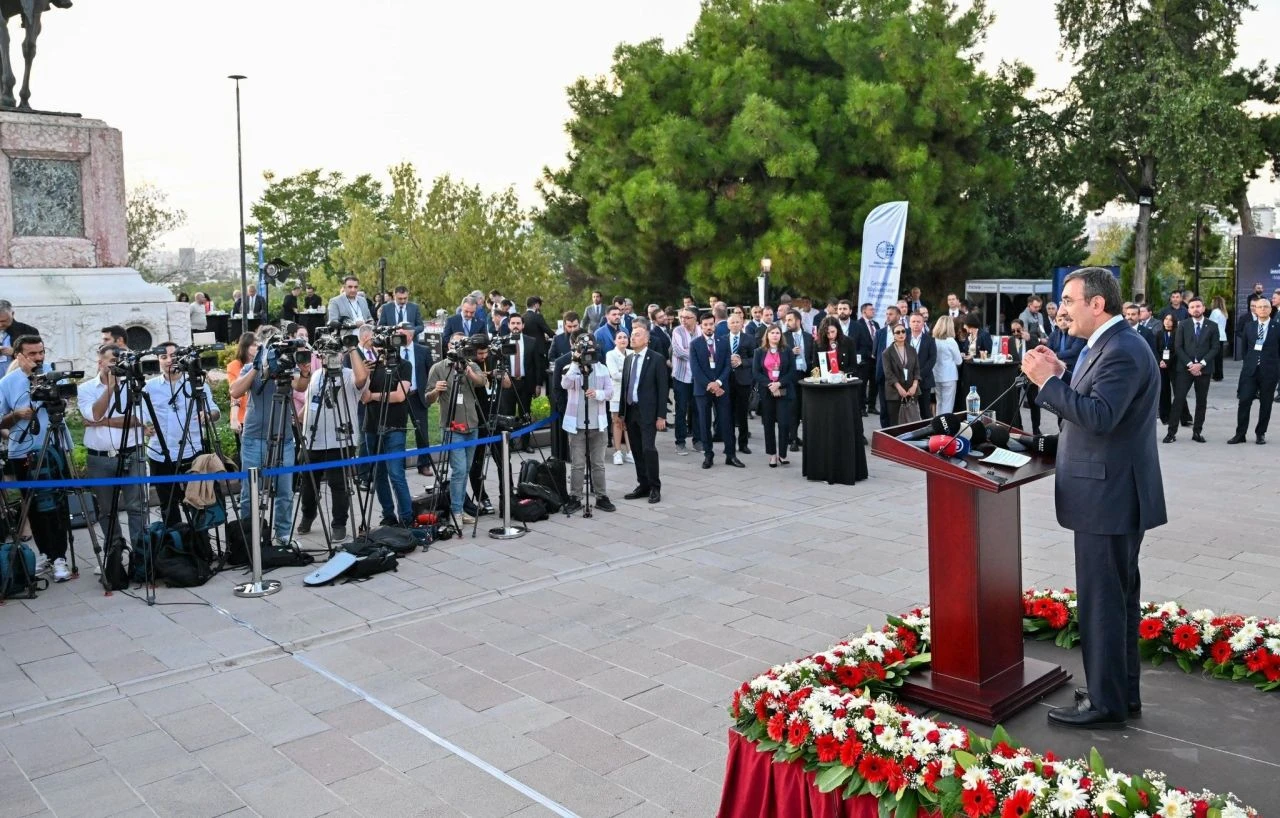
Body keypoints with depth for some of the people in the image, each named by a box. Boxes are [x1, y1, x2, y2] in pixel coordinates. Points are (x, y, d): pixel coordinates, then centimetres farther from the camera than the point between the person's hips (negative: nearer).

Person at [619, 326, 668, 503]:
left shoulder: (656, 359, -5)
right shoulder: (628, 359, 13)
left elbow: (662, 388, -8)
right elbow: (624, 385, 14)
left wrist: (661, 416, -12)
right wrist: (622, 412, 10)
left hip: (648, 412, -6)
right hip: (630, 411, 6)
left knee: (648, 449, -10)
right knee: (637, 451, 8)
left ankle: (655, 488, 0)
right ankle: (643, 485, 17)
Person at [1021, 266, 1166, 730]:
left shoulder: (1122, 351, -18)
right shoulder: (1109, 346, 14)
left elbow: (1099, 416, -29)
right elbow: (1085, 408, 14)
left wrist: (1047, 380, -24)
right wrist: (1061, 376, 2)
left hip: (1108, 497, -11)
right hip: (1114, 494, 11)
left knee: (1102, 601, -2)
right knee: (1117, 597, 18)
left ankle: (1106, 703, 9)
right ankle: (1124, 691, 30)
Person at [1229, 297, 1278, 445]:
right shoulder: (1248, 325, 5)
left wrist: (1271, 362, 4)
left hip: (1269, 371, -1)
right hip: (1250, 370, 1)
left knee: (1265, 404, 6)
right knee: (1244, 401, -5)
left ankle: (1261, 434, 17)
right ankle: (1240, 434, 1)